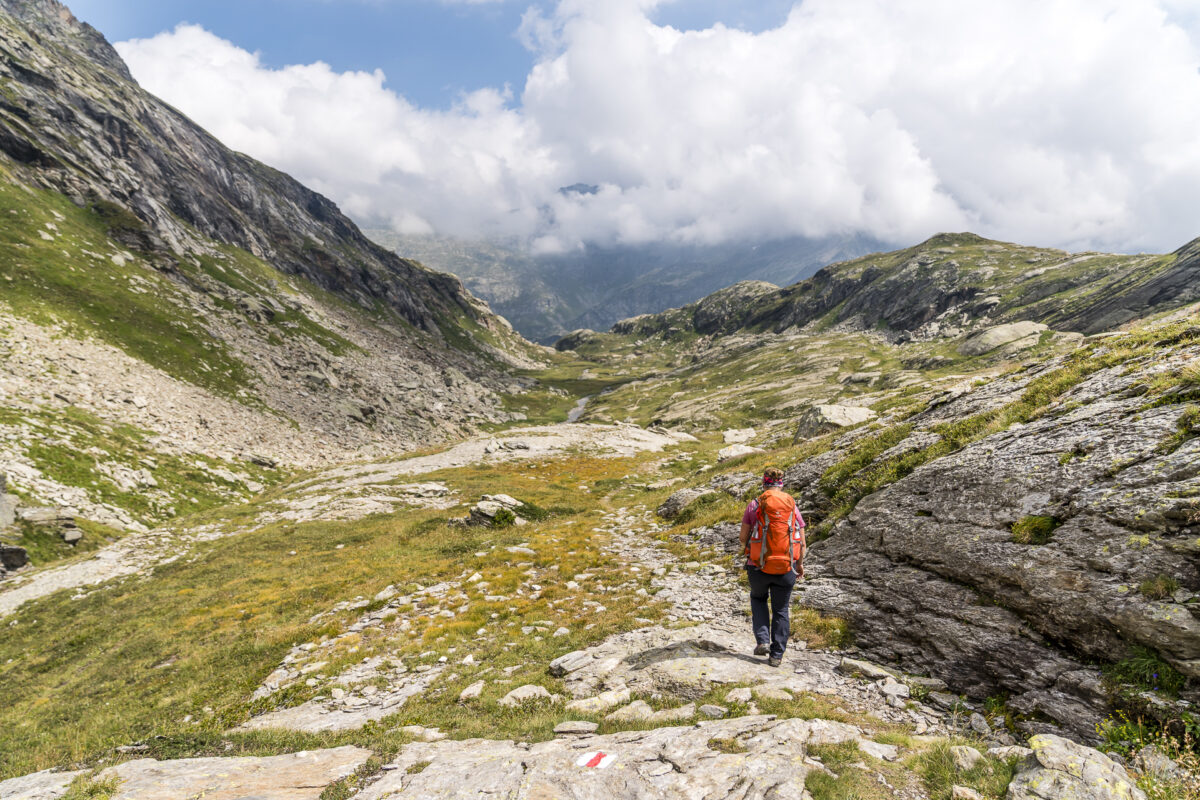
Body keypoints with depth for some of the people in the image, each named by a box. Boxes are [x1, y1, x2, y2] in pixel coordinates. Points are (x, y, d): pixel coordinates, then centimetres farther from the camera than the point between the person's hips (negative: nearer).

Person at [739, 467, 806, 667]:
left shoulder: (754, 505, -5)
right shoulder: (792, 506, 1)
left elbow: (743, 537, -1)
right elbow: (802, 542, 4)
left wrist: (747, 548, 20)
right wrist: (800, 564, 18)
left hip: (758, 567, -1)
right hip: (786, 568, 1)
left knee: (758, 598, 27)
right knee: (781, 610, 18)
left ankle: (762, 641, 14)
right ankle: (776, 655, 19)